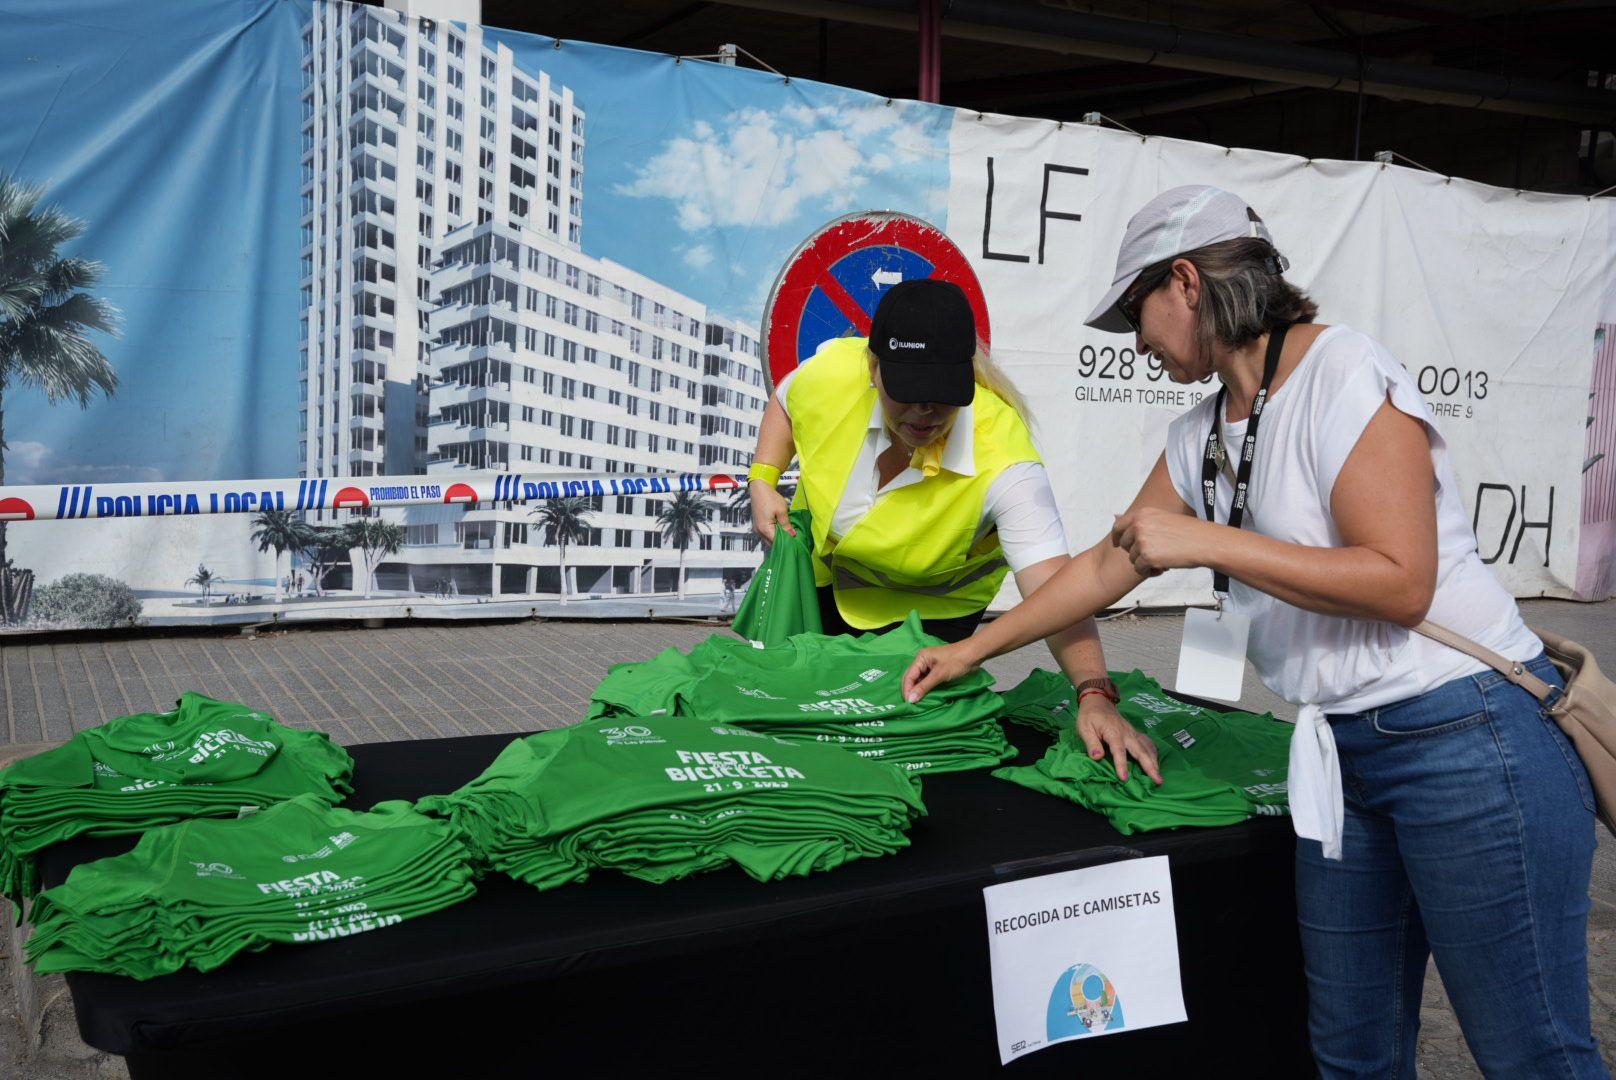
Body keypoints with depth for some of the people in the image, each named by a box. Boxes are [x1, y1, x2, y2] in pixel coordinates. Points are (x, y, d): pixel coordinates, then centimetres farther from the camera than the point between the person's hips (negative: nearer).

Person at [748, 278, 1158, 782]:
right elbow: (784, 403, -3)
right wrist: (762, 483, -16)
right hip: (820, 568, 4)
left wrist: (1095, 696, -57)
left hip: (930, 606, -3)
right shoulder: (833, 372, -30)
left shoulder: (1003, 461, -40)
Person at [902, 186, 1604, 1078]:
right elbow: (1110, 563, 19)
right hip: (1344, 750, 8)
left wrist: (1203, 540, -19)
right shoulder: (1201, 437, 11)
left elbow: (1401, 584, -19)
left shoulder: (1342, 373, -13)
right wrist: (972, 651, 20)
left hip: (1462, 733, -8)